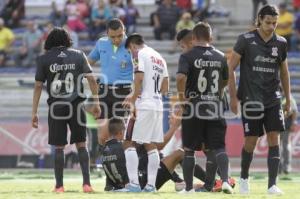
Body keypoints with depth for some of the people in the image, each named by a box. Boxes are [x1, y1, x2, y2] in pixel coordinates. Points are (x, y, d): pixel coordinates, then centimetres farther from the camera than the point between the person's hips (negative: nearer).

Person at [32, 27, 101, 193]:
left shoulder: (43, 59, 3)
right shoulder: (78, 55, 7)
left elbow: (38, 86, 1)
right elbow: (91, 80, 4)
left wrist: (34, 113, 4)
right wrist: (96, 103, 10)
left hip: (56, 108, -1)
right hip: (76, 106, 1)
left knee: (59, 147, 5)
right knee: (81, 145, 6)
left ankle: (59, 185, 5)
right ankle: (86, 183, -2)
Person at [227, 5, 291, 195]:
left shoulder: (281, 43, 6)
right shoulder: (246, 40, -5)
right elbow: (231, 68, -2)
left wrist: (288, 98, 18)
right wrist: (233, 97, -6)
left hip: (273, 99, 3)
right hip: (251, 99, -3)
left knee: (274, 139, -6)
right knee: (251, 140, 0)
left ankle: (272, 184, -5)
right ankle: (244, 178, 24)